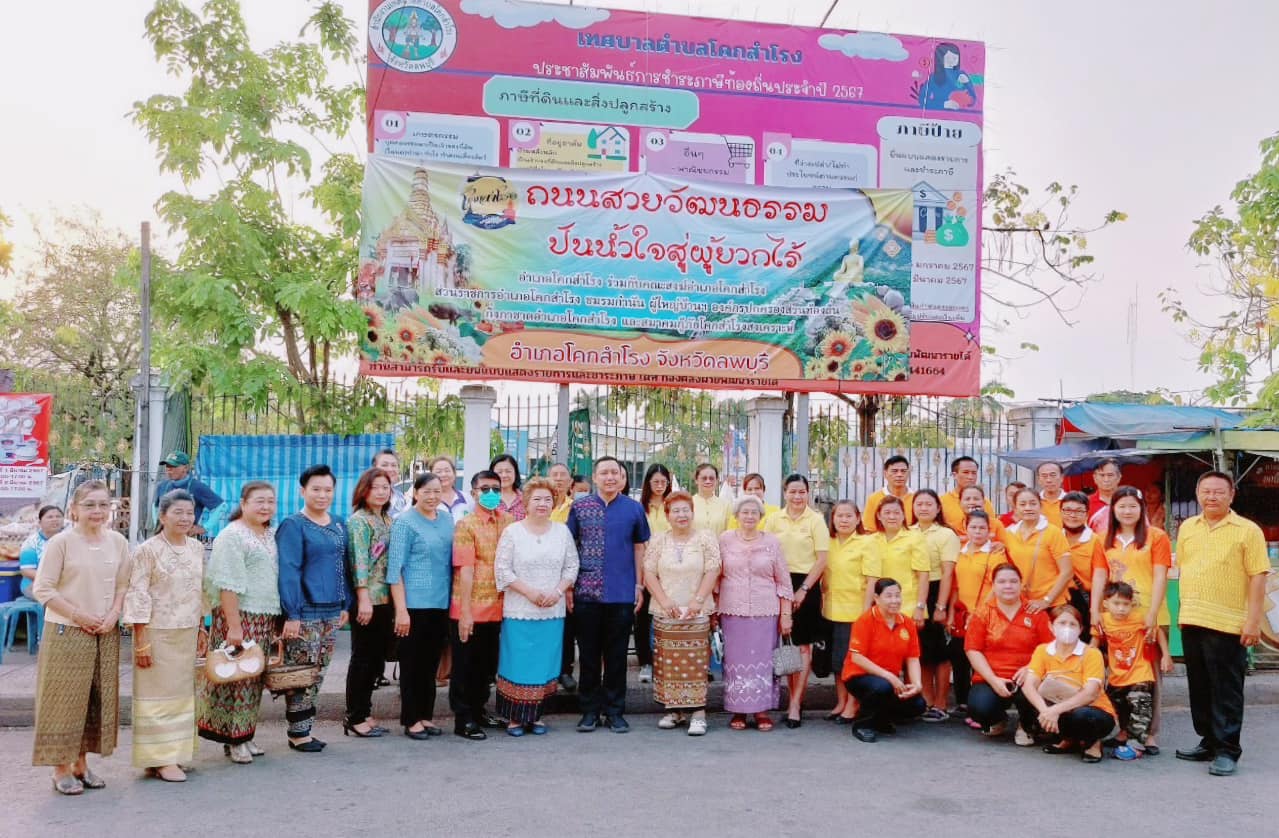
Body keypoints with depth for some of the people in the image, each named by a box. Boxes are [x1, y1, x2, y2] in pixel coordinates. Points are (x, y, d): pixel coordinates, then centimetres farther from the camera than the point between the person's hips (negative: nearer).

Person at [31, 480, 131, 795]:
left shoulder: (118, 542, 3)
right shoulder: (61, 542, -11)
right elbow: (42, 589, -11)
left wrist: (113, 615, -7)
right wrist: (78, 615, -14)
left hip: (105, 633, 5)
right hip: (67, 632, -5)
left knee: (98, 698, 10)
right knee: (65, 697, 2)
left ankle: (81, 763, 25)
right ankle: (61, 769, 15)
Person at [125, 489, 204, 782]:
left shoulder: (197, 548, 8)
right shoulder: (148, 550, -10)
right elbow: (137, 597, -12)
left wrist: (202, 628, 14)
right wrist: (142, 642, -15)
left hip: (188, 634, 6)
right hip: (157, 634, -6)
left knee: (182, 693, 11)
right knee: (158, 694, 0)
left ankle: (172, 754, 22)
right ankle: (160, 759, 7)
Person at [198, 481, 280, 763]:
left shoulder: (270, 535, 14)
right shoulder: (232, 535, -11)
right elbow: (228, 584, -16)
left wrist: (277, 618, 16)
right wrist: (233, 625, -20)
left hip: (265, 618, 8)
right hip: (239, 616, -8)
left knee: (253, 678, 12)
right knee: (235, 676, -2)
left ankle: (244, 734, 20)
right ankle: (232, 739, 8)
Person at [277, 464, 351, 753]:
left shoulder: (339, 524, 12)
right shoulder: (293, 526, -8)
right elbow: (288, 571, -14)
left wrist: (346, 605, 12)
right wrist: (292, 615, -18)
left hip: (331, 611, 7)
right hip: (305, 612, -7)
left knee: (318, 674, 12)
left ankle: (304, 727, 21)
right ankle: (298, 733, 9)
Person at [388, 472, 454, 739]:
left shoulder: (447, 520, 9)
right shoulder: (405, 523, -7)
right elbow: (394, 568, -10)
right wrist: (401, 609, -14)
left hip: (441, 604, 5)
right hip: (414, 604, -5)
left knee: (431, 662, 13)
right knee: (412, 663, 4)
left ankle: (426, 715, 23)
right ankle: (411, 719, 14)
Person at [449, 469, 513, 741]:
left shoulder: (509, 522, 6)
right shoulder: (466, 525, -10)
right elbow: (465, 570, -15)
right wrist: (465, 612, -18)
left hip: (497, 608, 5)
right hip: (470, 610, -5)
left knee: (487, 664, 17)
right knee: (465, 666, 6)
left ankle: (478, 711, 33)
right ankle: (463, 719, 16)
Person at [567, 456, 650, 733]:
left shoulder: (634, 509, 4)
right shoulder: (579, 507, 4)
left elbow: (639, 548, 9)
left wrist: (639, 585, 5)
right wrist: (568, 585, 1)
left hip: (622, 593, 0)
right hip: (586, 592, 0)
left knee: (617, 655, 7)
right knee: (589, 654, 8)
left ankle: (615, 711, 17)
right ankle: (590, 710, 18)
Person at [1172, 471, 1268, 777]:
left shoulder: (1247, 531, -4)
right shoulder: (1187, 528, 12)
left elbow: (1257, 577, -8)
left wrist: (1253, 621, -14)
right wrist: (1185, 610, 14)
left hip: (1227, 624, -5)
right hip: (1191, 622, 6)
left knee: (1226, 690, 0)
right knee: (1199, 687, 14)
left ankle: (1227, 751, 8)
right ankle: (1208, 742, 26)